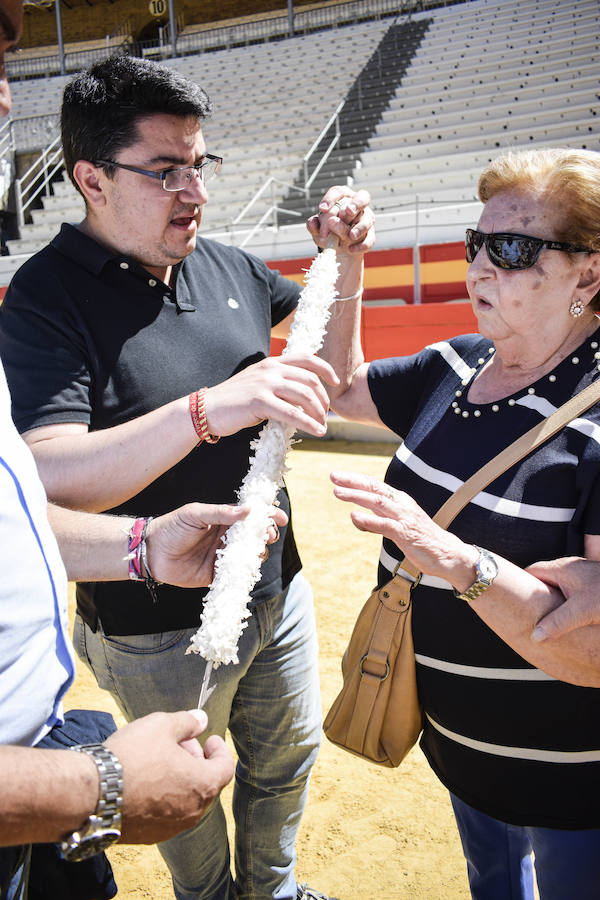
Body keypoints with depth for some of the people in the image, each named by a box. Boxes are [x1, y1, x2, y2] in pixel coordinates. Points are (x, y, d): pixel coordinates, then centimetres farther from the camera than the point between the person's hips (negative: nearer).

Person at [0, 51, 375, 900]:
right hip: (161, 629, -5)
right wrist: (209, 409, -42)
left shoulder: (227, 265, 0)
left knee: (287, 758, 26)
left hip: (277, 589, 6)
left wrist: (347, 263, -2)